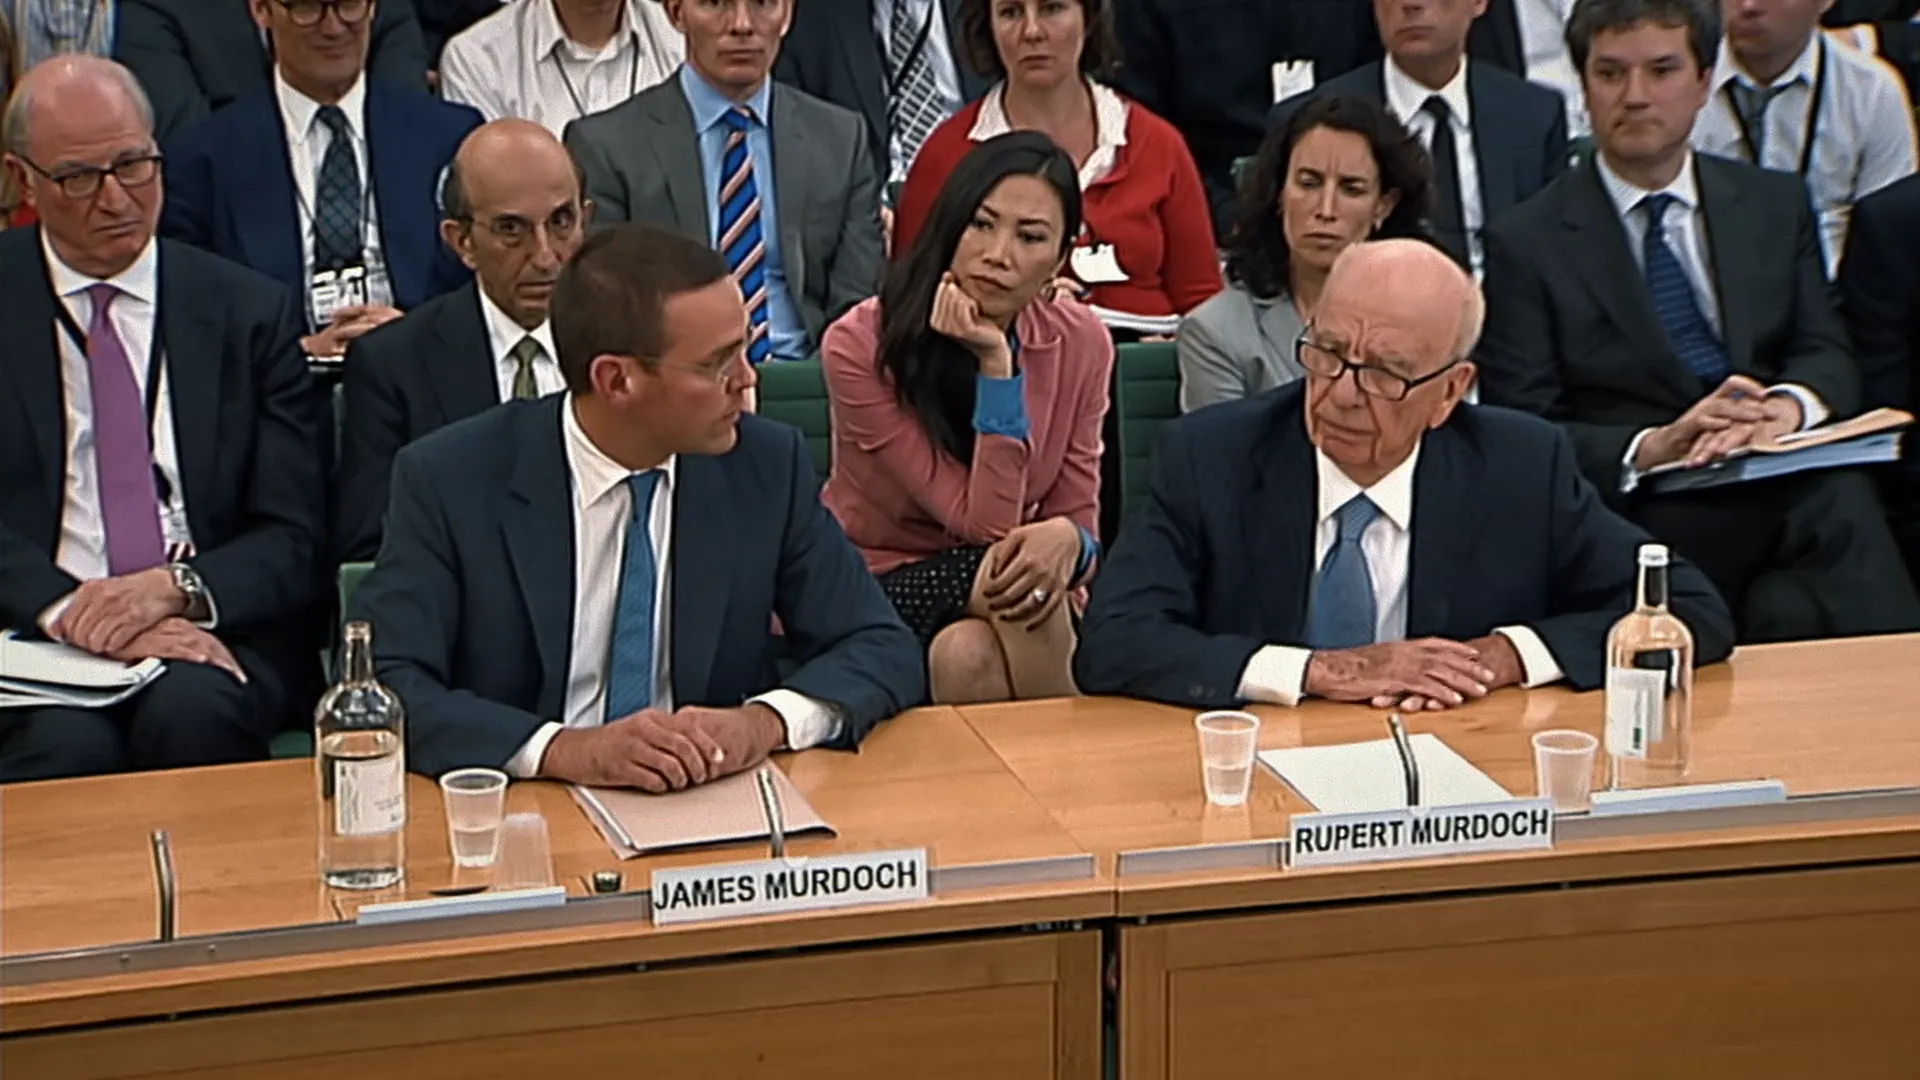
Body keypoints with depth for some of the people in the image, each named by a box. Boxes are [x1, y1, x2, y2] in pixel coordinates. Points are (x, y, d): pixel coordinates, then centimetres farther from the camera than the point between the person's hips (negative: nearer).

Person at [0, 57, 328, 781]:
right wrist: (67, 609, -20)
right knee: (66, 740, -33)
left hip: (216, 630, 1)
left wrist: (176, 587, -14)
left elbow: (295, 538, 6)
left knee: (191, 713, -32)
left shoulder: (249, 312, 11)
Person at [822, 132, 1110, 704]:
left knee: (970, 654, -33)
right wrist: (996, 366, -25)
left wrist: (1067, 539, -27)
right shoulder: (860, 347, -16)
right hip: (875, 590, -2)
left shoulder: (1079, 343, -3)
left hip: (997, 592, 3)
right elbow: (985, 521, -18)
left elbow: (1078, 517, -2)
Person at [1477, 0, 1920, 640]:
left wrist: (1789, 406, -14)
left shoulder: (1777, 205, 20)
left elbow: (1828, 357, 12)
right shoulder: (1526, 245, 8)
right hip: (1640, 512, -4)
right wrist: (1650, 448, -18)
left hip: (1793, 485, 4)